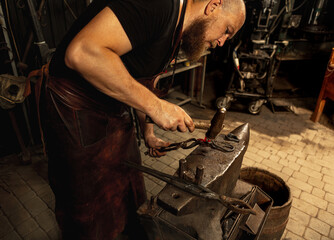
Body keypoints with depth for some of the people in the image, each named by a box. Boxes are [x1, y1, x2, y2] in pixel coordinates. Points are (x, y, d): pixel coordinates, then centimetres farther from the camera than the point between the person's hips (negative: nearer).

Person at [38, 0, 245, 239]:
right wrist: (156, 106, -31)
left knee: (129, 187, 26)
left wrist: (148, 133, 17)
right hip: (76, 112, -9)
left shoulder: (174, 36, 9)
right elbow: (81, 53, -36)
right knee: (91, 214, 9)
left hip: (114, 110, 10)